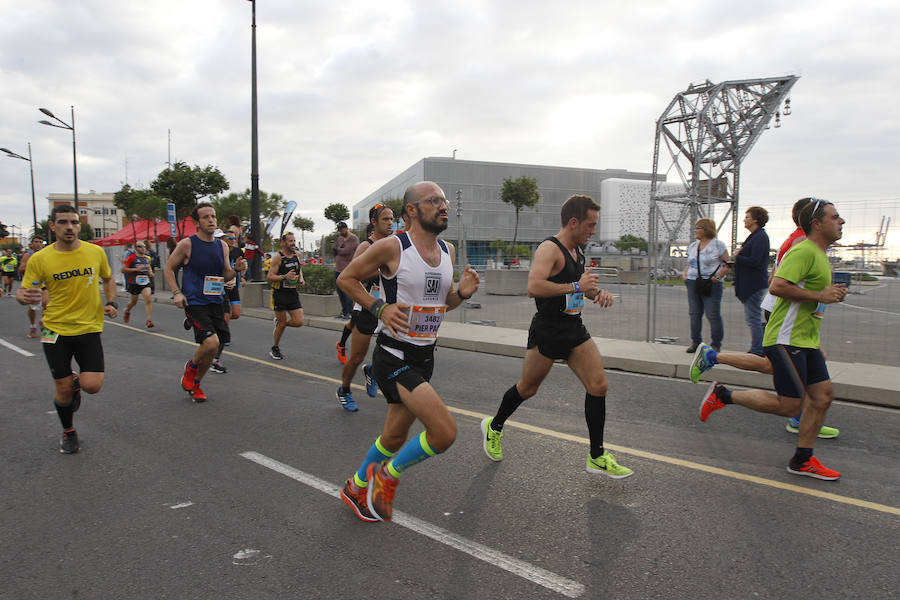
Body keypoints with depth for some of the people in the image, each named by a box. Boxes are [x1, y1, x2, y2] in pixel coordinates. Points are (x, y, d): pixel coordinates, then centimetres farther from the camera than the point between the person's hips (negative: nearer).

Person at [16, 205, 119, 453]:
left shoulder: (96, 252, -2)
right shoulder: (39, 259, -6)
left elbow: (108, 279, 16)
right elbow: (22, 292, 1)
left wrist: (111, 303, 1)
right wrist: (25, 297, -23)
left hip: (89, 328, 1)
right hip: (56, 330, 0)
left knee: (92, 386, -11)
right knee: (63, 391, 4)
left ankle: (77, 382, 27)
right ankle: (68, 432, 33)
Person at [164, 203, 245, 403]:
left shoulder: (222, 246, 9)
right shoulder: (187, 244, -6)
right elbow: (168, 269, 3)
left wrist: (236, 269, -5)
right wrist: (176, 292, -9)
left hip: (215, 303, 6)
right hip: (194, 303, -6)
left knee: (210, 349, 8)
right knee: (211, 343, -21)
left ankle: (195, 385, 31)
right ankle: (190, 367, 12)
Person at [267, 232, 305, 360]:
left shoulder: (296, 255, 6)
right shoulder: (278, 257, -11)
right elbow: (269, 277, -14)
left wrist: (301, 279, 7)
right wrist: (284, 277, -27)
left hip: (293, 292, 5)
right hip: (280, 293, -5)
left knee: (299, 322, -2)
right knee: (282, 323, 1)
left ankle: (279, 321, 28)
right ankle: (275, 349, 21)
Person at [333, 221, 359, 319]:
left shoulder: (353, 238, -6)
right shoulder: (339, 238, 17)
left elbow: (346, 251, -16)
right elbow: (333, 251, 13)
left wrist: (337, 249, 1)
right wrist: (339, 247, -7)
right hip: (338, 269, 7)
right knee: (340, 291, 10)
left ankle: (349, 312, -2)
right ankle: (343, 311, 19)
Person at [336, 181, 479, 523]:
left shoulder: (448, 251, 7)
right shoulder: (391, 247, -13)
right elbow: (346, 278, -3)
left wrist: (462, 293, -3)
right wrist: (379, 308, -16)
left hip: (425, 357, 8)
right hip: (394, 357, -7)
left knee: (394, 437, 20)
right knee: (445, 433, -19)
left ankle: (356, 488, 46)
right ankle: (388, 475, 9)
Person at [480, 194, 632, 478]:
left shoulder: (577, 251, 12)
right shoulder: (550, 249, -17)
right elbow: (533, 287, -33)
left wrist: (598, 292, 5)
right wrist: (576, 287, -27)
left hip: (575, 330, 8)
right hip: (547, 331, -8)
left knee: (598, 386, -1)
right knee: (527, 388, 9)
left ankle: (597, 458, 11)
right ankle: (494, 426, 36)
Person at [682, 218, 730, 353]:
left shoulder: (718, 244, -3)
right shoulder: (693, 246, 15)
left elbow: (727, 265, -4)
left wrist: (717, 277, -17)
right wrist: (685, 273, 7)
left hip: (711, 285, -6)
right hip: (693, 283, 6)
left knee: (713, 315, -4)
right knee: (694, 314, 8)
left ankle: (716, 344, 7)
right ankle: (695, 342, 18)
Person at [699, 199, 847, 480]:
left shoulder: (820, 256, 19)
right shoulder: (804, 251, -14)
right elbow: (777, 286, -25)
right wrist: (820, 295, -19)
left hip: (805, 341, 10)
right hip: (785, 340, -10)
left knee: (823, 394, 7)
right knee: (789, 405, -9)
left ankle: (802, 460, 17)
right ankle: (723, 395, 5)